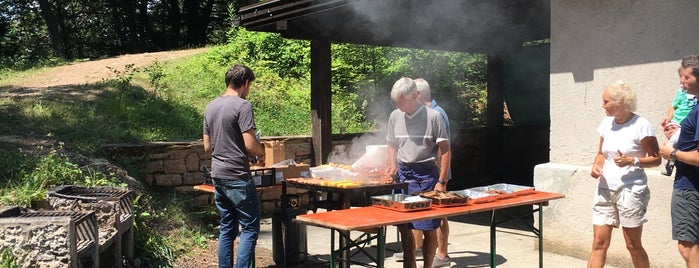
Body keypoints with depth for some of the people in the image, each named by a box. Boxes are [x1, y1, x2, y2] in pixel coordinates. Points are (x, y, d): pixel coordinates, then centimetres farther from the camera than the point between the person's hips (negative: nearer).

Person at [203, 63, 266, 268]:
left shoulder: (211, 107, 11)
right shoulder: (242, 106, -13)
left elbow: (207, 147, 14)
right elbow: (250, 145, -18)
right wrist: (262, 151, 2)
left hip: (218, 176, 8)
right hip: (237, 177, -8)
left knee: (227, 228, 14)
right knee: (250, 229, 0)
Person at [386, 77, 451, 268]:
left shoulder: (433, 116, -8)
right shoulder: (395, 116, 6)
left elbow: (445, 150, -7)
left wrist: (441, 181, -12)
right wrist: (393, 165, 1)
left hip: (426, 175, -4)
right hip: (402, 174, 5)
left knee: (429, 228, 1)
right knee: (404, 227, 9)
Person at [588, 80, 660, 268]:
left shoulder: (641, 125, -8)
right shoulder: (607, 123, 9)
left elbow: (656, 159, -4)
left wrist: (632, 161, -20)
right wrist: (596, 165, -1)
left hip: (631, 190, -5)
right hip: (605, 189, 5)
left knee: (633, 244, 5)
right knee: (599, 243, 2)